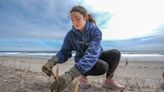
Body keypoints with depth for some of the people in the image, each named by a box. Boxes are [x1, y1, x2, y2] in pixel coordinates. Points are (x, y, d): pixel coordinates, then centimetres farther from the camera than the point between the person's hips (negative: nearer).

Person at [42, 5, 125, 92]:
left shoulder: (95, 31, -25)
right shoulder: (70, 34, -16)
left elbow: (92, 53, -41)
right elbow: (64, 52, -17)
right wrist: (52, 61, -42)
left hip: (96, 57, 1)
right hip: (81, 61, -1)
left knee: (115, 53, -25)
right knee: (103, 66, -32)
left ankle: (109, 80, -2)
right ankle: (83, 75, -1)